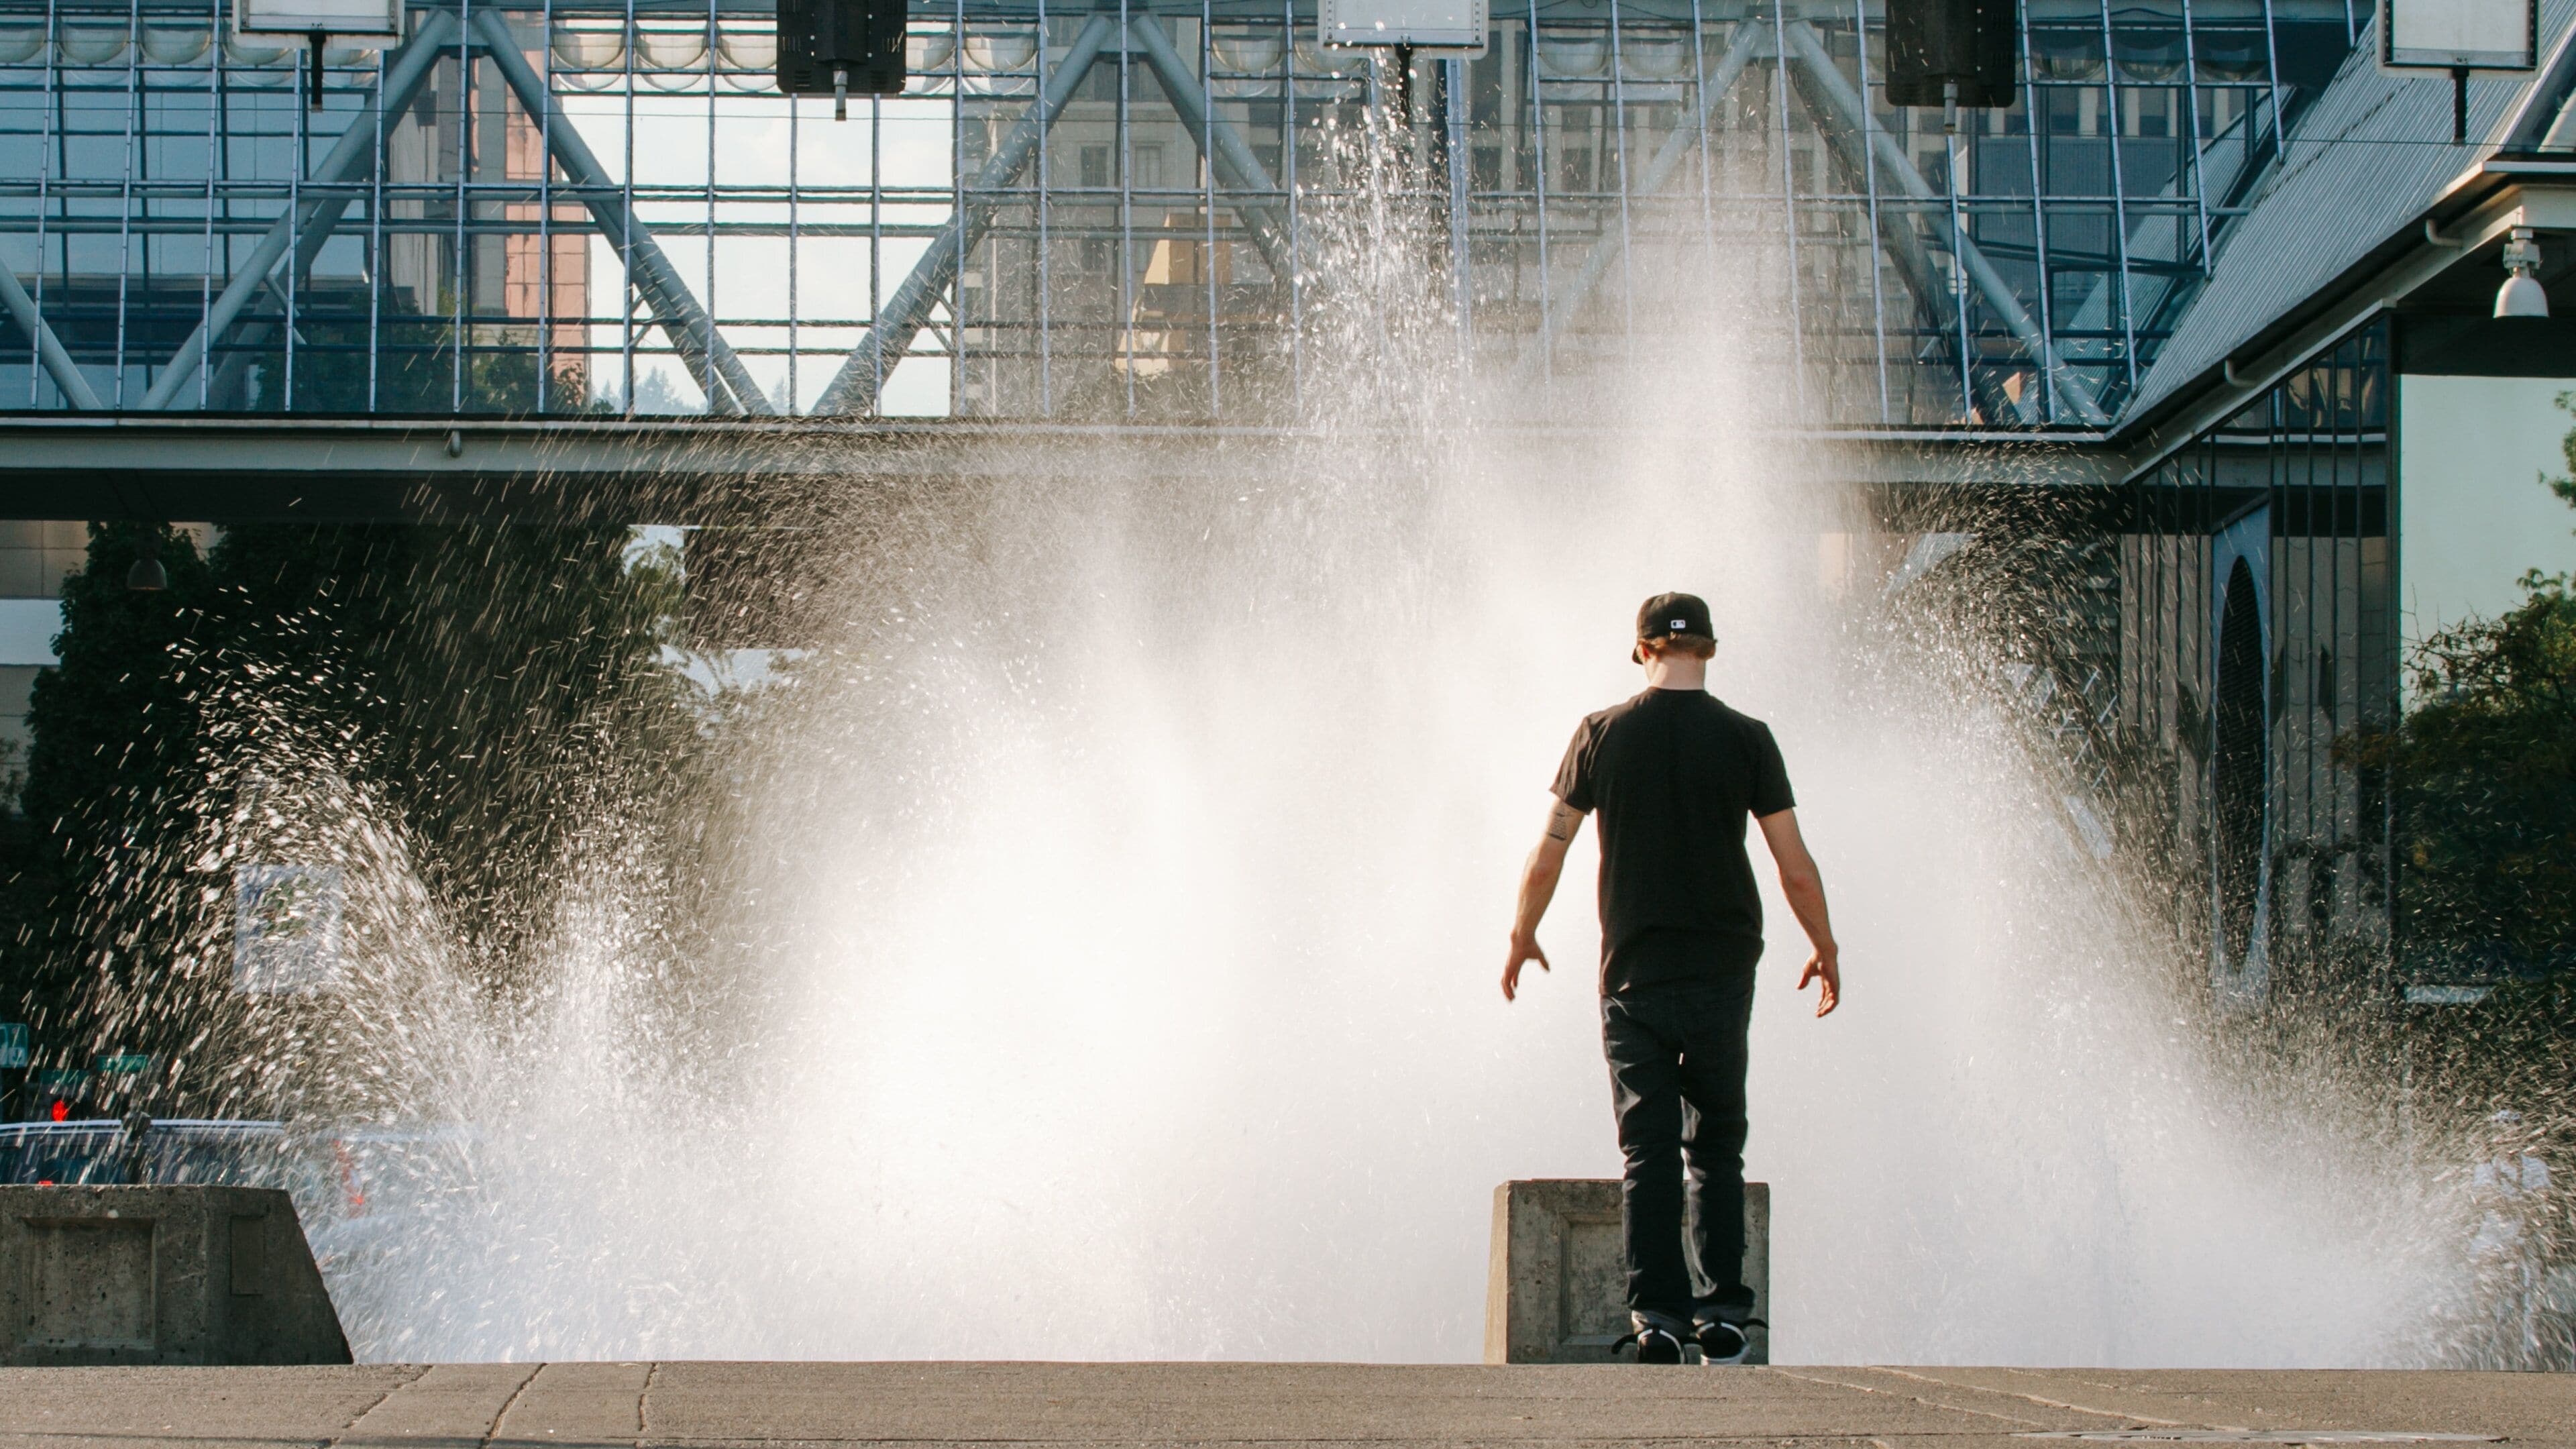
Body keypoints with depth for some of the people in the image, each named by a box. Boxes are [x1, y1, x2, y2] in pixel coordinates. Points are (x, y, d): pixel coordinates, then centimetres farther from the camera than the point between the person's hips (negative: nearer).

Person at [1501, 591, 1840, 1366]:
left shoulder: (1603, 735, 0)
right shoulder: (1746, 740, -2)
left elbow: (1546, 857, 4)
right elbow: (1797, 869, -1)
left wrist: (1523, 935, 21)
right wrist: (1825, 949, 15)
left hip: (1633, 973, 0)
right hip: (1723, 969, 0)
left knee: (1647, 1150, 1)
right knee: (1716, 1148, 10)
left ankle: (1657, 1316, -7)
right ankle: (1721, 1312, 3)